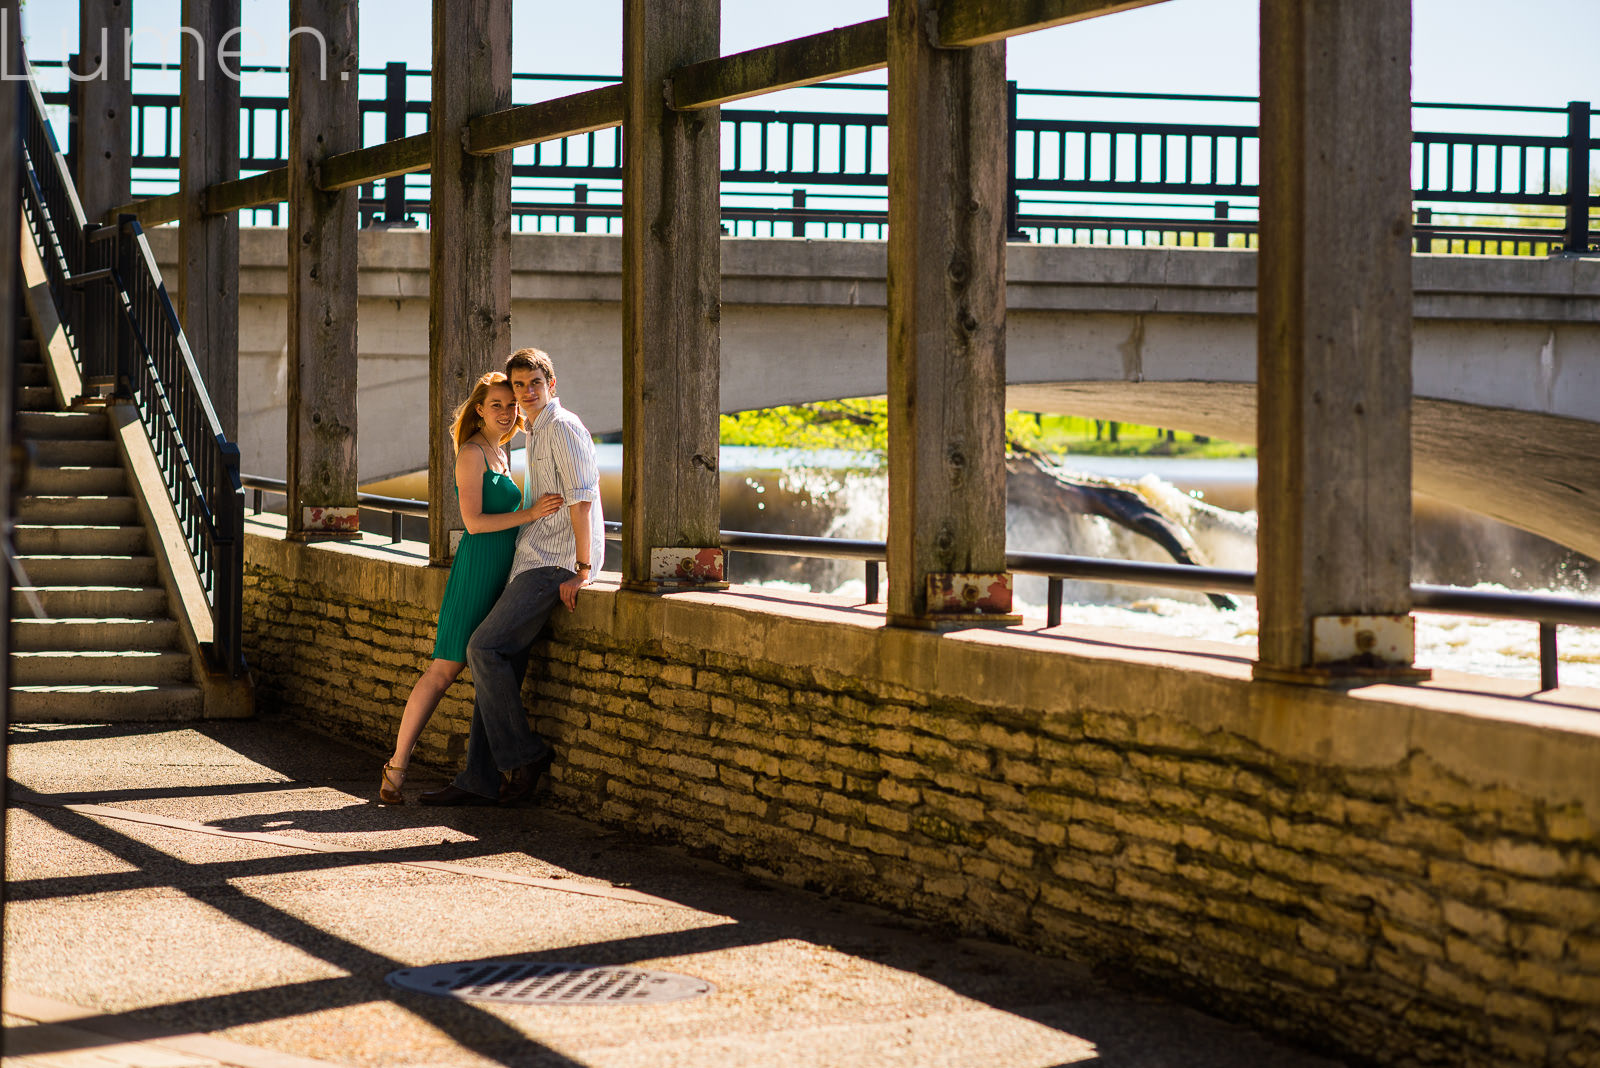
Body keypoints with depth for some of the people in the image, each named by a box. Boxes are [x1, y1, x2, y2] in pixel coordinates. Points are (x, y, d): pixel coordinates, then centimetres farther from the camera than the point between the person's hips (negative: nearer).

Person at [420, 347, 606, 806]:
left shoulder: (563, 428, -8)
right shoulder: (537, 434, 23)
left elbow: (582, 498, -16)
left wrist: (582, 570, -20)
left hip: (554, 564, -10)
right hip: (533, 563, 10)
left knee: (484, 648, -17)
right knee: (499, 664, 3)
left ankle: (523, 754, -9)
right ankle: (479, 781, 2)